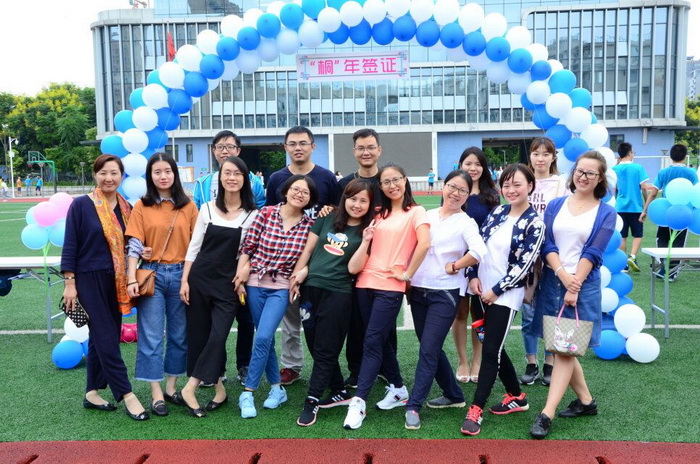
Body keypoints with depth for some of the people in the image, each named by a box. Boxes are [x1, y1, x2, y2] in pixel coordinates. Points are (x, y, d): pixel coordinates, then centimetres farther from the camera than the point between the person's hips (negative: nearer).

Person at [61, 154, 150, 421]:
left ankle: (92, 393, 24)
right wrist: (69, 283, -11)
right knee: (107, 339, -5)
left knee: (102, 338, 12)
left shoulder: (126, 208, 7)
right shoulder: (81, 205, -7)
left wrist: (140, 252, -4)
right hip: (89, 280, -5)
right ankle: (127, 396, -1)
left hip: (117, 282, 6)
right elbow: (70, 246, -7)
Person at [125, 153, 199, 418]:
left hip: (181, 274, 2)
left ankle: (171, 387, 24)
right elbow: (134, 245, -3)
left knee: (179, 334, 9)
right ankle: (156, 394, 12)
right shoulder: (142, 206, 1)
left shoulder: (188, 206, 3)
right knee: (151, 336, 2)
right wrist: (132, 280, -11)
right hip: (152, 274, -1)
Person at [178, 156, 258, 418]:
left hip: (228, 283, -2)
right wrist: (184, 280, 0)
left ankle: (190, 388, 3)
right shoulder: (208, 208, 3)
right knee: (198, 335, 5)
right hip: (200, 278, 2)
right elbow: (194, 246, 5)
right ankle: (218, 388, 18)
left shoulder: (252, 214, -1)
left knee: (218, 336, -9)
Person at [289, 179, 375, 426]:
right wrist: (296, 275, 7)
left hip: (338, 294, -4)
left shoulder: (366, 231, 0)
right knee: (315, 345, 12)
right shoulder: (327, 219, 7)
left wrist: (365, 241, -16)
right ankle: (340, 392, 27)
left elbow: (352, 268, -8)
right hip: (311, 288, 4)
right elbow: (308, 250, 12)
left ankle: (312, 401, 10)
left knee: (324, 349, 0)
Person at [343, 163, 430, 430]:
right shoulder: (379, 214, 16)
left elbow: (424, 243, -16)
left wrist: (407, 273, -13)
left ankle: (358, 402, -5)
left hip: (390, 286, -6)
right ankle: (398, 389, 28)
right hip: (366, 282, 6)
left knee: (372, 342, -8)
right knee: (380, 340, 12)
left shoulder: (415, 212, -2)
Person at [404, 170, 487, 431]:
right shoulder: (426, 216, 10)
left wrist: (453, 267, -13)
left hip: (445, 294, -6)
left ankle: (413, 406, 1)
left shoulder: (465, 223, -5)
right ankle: (454, 395, 30)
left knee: (428, 350, -7)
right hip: (418, 290, 6)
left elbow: (479, 252, -22)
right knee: (431, 348, 13)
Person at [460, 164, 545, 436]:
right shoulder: (497, 212, 7)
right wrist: (473, 276, -1)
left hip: (506, 295, -7)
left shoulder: (534, 224, -10)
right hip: (483, 290, 7)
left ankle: (476, 409, 2)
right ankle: (516, 396, 31)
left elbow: (524, 265, -14)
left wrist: (496, 290, -14)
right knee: (494, 347, 14)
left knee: (491, 351, -5)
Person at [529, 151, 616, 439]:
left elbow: (593, 253, -7)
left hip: (583, 286, -3)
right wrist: (563, 275, -16)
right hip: (552, 283, 3)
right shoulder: (555, 206, 8)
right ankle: (586, 400, 27)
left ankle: (547, 414, -6)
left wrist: (574, 287, -15)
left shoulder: (606, 214, 3)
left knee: (566, 348, -6)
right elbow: (547, 245, -1)